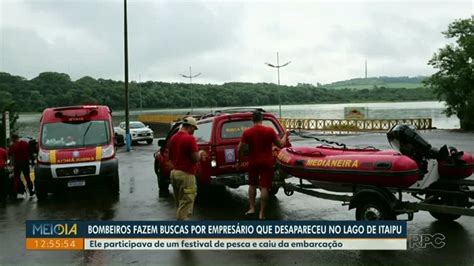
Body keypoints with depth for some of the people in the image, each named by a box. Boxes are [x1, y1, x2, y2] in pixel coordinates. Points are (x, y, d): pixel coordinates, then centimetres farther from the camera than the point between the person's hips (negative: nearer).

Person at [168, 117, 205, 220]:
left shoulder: (173, 138, 10)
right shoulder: (189, 138, -16)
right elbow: (196, 158, -15)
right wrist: (200, 153, 5)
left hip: (174, 172, 9)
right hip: (186, 175, -9)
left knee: (180, 204, 18)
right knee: (185, 204, -4)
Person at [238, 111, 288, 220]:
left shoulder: (247, 132, -6)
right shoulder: (270, 130, -8)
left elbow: (239, 150, -5)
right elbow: (280, 144, 1)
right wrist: (285, 136, 19)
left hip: (253, 162, 1)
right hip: (267, 162, -1)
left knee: (252, 184, 21)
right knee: (264, 187, 1)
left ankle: (251, 208, 18)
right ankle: (262, 213, 2)